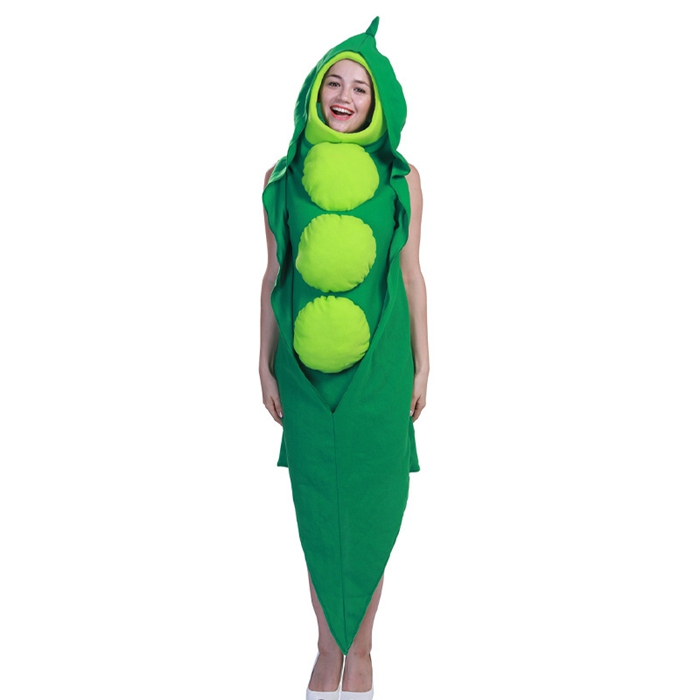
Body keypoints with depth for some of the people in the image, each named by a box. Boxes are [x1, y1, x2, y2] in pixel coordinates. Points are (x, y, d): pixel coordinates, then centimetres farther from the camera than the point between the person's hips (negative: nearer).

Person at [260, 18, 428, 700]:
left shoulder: (400, 180, 1)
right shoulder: (283, 176, 4)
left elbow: (411, 275, 4)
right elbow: (274, 274, 7)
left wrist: (421, 365, 3)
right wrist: (266, 365, 6)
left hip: (378, 365, -1)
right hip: (307, 368, 1)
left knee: (371, 508, 5)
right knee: (318, 506, 7)